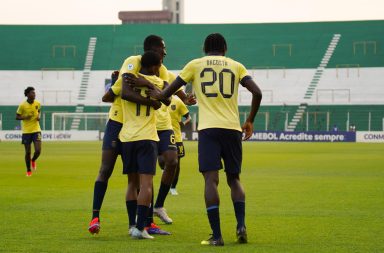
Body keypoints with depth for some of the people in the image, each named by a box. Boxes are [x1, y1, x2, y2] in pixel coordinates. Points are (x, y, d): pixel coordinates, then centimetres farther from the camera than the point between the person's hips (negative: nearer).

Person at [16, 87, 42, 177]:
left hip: (36, 130, 2)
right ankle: (28, 171, 21)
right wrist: (25, 117, -21)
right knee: (28, 152, 3)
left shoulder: (37, 103, -1)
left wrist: (38, 116, -1)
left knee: (38, 150, -11)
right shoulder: (22, 105, -11)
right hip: (26, 131, -2)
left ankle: (33, 160, 24)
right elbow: (17, 117, -3)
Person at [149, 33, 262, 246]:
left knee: (211, 179, -5)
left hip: (208, 128, -2)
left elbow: (168, 92, 13)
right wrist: (250, 121, 15)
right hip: (233, 128, 2)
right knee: (234, 179, 15)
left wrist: (157, 95, 35)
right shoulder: (236, 66, 13)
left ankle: (216, 236, -12)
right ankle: (241, 225, -3)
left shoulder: (195, 64, 11)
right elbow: (257, 93, 2)